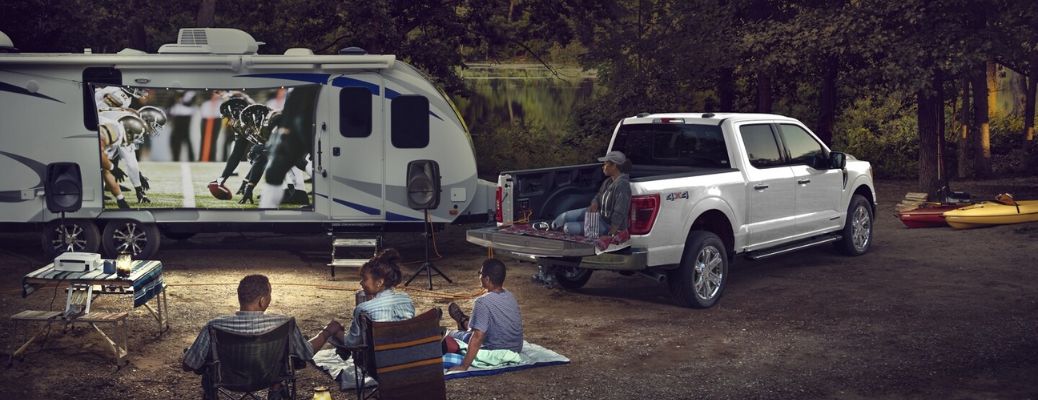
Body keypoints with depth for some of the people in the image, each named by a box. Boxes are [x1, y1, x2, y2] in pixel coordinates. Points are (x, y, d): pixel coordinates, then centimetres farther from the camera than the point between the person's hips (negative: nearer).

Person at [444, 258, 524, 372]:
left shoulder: (483, 302, -25)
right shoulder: (510, 296, -2)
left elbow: (477, 337, -28)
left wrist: (463, 367, -23)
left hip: (495, 355, -6)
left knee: (452, 335, 15)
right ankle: (464, 322, 62)